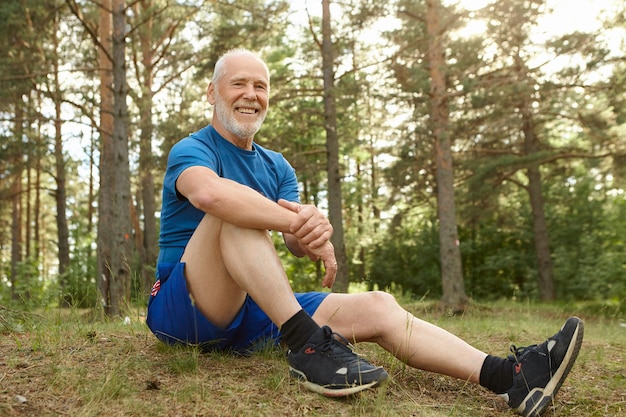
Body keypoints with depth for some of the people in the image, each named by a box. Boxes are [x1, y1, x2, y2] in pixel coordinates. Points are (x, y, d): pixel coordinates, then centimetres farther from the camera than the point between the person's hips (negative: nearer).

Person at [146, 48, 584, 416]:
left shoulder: (277, 167, 14)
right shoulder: (191, 150, -5)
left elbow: (298, 242, -4)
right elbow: (209, 193, -33)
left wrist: (310, 229, -29)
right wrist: (299, 221, -30)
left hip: (256, 311, 5)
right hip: (183, 307, -5)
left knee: (378, 307, -14)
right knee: (234, 210, -32)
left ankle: (509, 376, -24)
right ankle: (308, 346, -38)